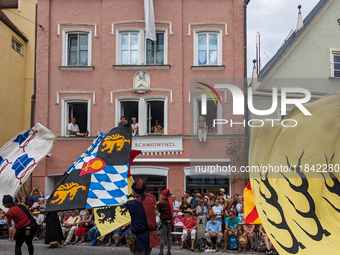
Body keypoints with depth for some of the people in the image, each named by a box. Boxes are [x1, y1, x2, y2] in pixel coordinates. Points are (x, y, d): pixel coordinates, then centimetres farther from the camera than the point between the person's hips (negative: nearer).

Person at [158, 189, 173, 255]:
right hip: (170, 221, 8)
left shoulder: (161, 202, -13)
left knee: (161, 238, -5)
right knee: (168, 237, 16)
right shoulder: (170, 201, 6)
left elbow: (159, 211, 0)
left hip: (165, 221, -8)